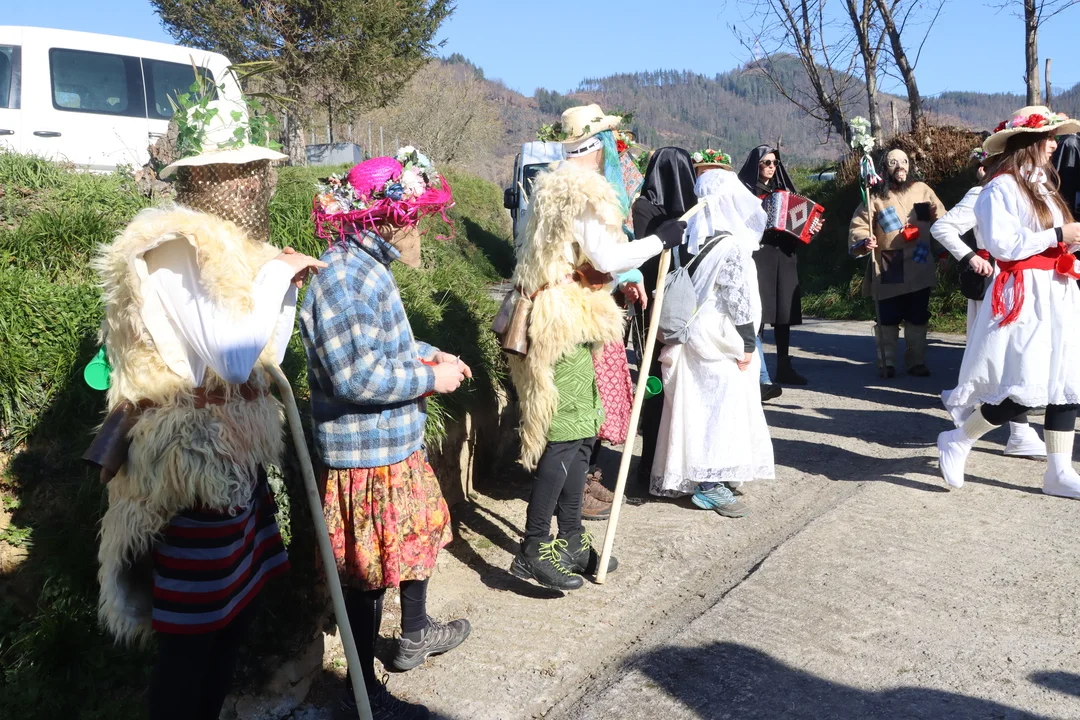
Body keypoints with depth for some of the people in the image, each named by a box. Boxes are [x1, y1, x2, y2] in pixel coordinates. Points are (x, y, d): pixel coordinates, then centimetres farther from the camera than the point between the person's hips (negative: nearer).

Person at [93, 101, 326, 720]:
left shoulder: (230, 247, 14)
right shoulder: (172, 245, -15)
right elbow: (229, 357, -25)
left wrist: (289, 288, 7)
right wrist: (273, 274, -14)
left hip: (237, 457, 9)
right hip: (194, 464, -9)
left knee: (240, 606, 18)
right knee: (193, 630, 3)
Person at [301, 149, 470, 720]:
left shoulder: (367, 266, 6)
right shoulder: (342, 278, -25)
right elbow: (356, 377, -29)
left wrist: (424, 353, 5)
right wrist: (430, 378, -19)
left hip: (398, 442, 10)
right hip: (366, 454, -10)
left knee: (419, 532, 26)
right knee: (368, 572, 4)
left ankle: (415, 634, 49)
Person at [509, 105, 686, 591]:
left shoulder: (555, 187, 19)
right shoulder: (585, 192, -13)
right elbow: (606, 258, -21)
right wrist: (660, 240, -9)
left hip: (563, 319, 10)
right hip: (565, 323, -10)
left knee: (581, 431, 12)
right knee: (567, 435, -9)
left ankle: (571, 541, 20)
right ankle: (533, 551, -5)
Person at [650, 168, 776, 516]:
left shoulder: (699, 241, 9)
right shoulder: (733, 246, -13)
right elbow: (737, 298, -16)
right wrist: (748, 343, -11)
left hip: (697, 338, 8)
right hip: (721, 343, -8)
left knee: (700, 407, 13)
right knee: (722, 408, -4)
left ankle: (690, 477, 22)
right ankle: (709, 485, -2)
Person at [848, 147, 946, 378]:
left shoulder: (922, 190, 6)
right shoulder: (876, 195, -4)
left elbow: (940, 219, 13)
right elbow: (858, 227, -6)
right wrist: (864, 242, -24)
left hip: (919, 269, 3)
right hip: (889, 271, -3)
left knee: (918, 318, 10)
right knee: (888, 319, 1)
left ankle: (917, 362, 22)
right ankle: (887, 363, 14)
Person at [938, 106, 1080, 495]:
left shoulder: (1043, 185, 19)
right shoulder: (1002, 187, -9)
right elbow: (1003, 245, -19)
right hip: (1023, 294, -9)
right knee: (1025, 389, -12)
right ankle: (956, 442, 7)